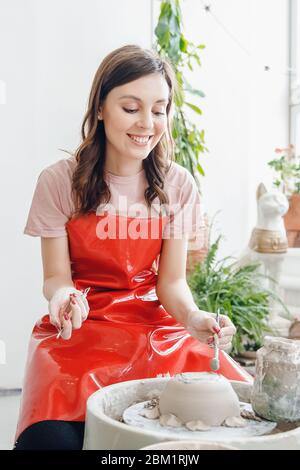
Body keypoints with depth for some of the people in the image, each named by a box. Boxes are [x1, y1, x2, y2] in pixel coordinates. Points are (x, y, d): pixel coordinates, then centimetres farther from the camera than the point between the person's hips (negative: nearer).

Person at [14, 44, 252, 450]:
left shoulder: (178, 186, 0)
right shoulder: (60, 182, -6)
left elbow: (171, 281, 0)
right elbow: (56, 277, -3)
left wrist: (194, 318, -22)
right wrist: (63, 296, -27)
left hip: (155, 327, 2)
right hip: (80, 328, -2)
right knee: (53, 437, -30)